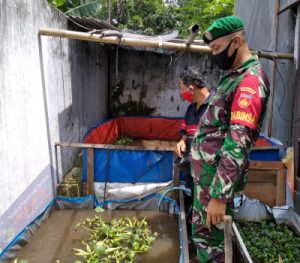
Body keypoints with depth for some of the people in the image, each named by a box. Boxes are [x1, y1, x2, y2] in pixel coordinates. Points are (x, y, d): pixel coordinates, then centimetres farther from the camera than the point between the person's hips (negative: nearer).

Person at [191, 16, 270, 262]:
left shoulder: (250, 80, -19)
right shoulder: (235, 75, 13)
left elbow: (238, 143, -28)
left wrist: (220, 195, -28)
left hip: (217, 176, -10)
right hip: (207, 172, 10)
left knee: (211, 241, 5)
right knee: (203, 234, 22)